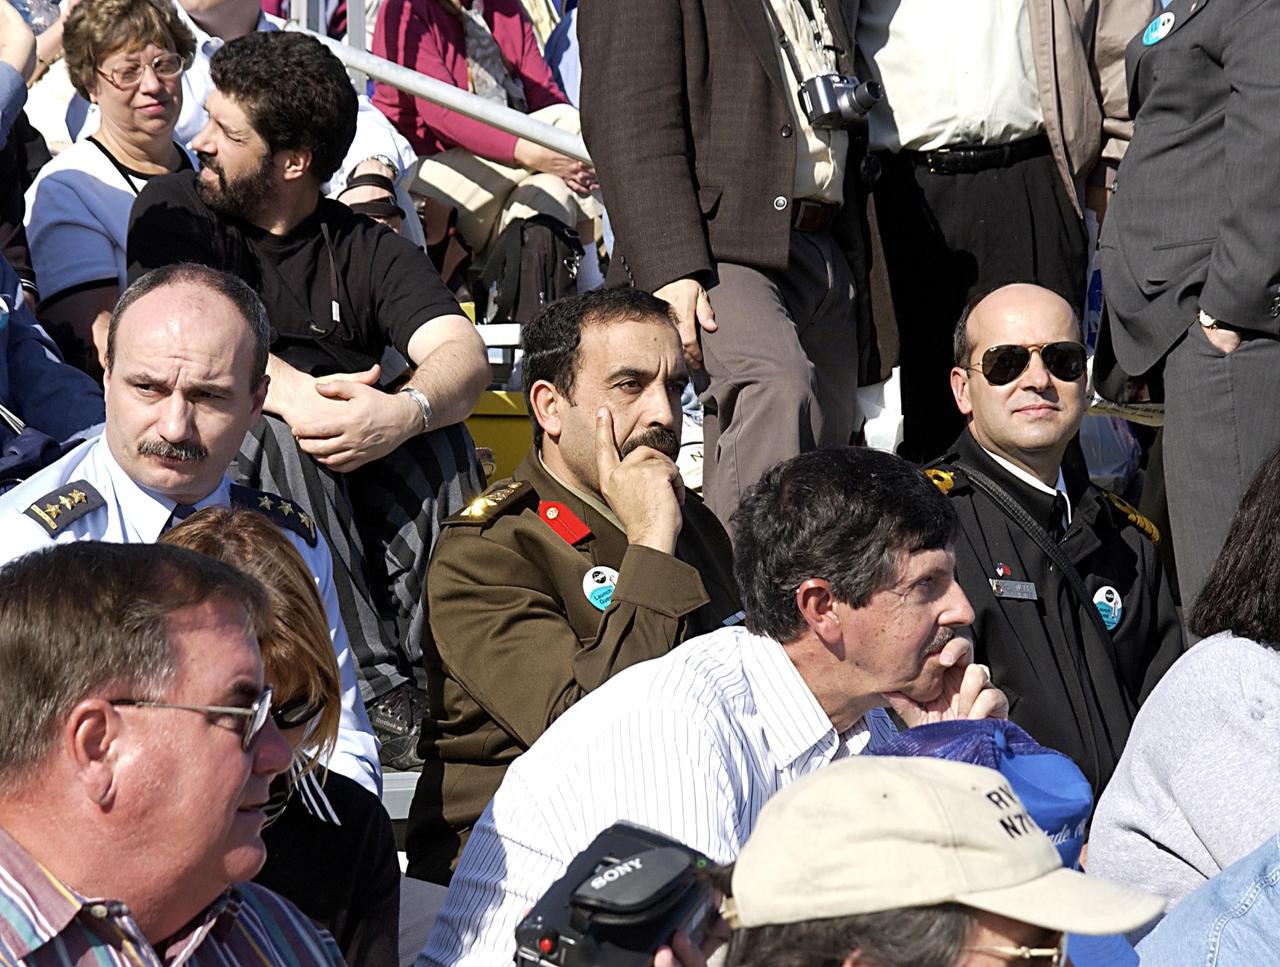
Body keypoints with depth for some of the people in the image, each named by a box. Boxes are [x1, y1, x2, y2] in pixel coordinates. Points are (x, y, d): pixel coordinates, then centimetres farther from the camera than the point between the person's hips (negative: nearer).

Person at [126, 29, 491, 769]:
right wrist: (292, 392, -32)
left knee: (439, 441, -25)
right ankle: (375, 690, -40)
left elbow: (463, 354, -9)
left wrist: (405, 413, -33)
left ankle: (429, 677, -33)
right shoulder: (174, 210, 6)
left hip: (357, 461, 2)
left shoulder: (369, 251, 9)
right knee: (278, 439, -33)